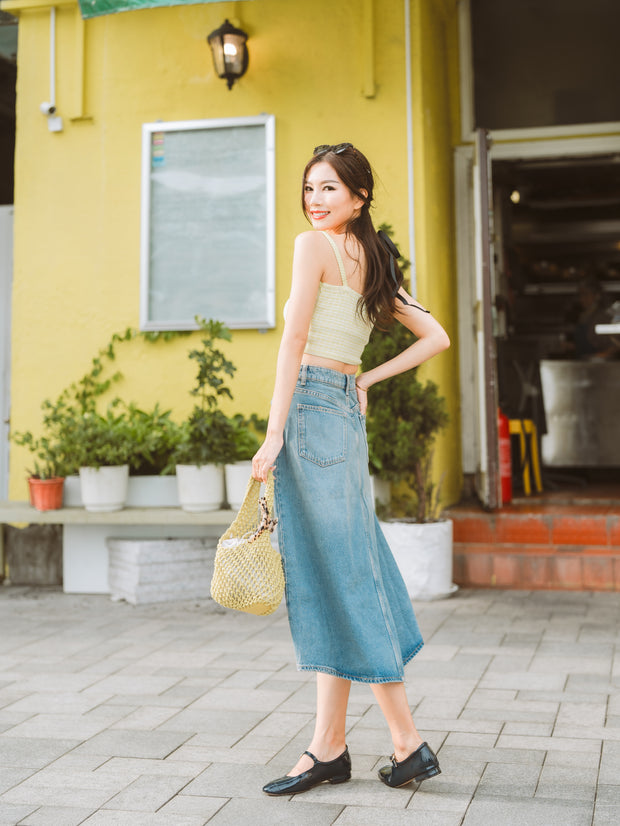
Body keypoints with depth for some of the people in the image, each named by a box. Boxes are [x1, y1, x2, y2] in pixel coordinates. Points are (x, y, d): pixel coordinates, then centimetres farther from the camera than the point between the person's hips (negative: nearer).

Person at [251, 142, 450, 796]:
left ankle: (408, 742, 1)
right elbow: (436, 337, 22)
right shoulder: (374, 263, 18)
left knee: (337, 575, -5)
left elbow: (294, 340, -12)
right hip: (347, 412, 8)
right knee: (333, 574, 8)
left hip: (311, 405, -8)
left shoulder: (314, 245, -5)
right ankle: (327, 746, 12)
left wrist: (273, 434, -14)